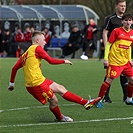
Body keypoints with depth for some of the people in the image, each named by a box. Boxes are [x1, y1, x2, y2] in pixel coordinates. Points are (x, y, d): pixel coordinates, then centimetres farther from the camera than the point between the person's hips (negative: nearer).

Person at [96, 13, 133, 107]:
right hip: (114, 61, -6)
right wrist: (106, 58, -11)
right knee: (109, 80, -9)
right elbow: (108, 44, -6)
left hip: (125, 61, 6)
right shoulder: (116, 31, -8)